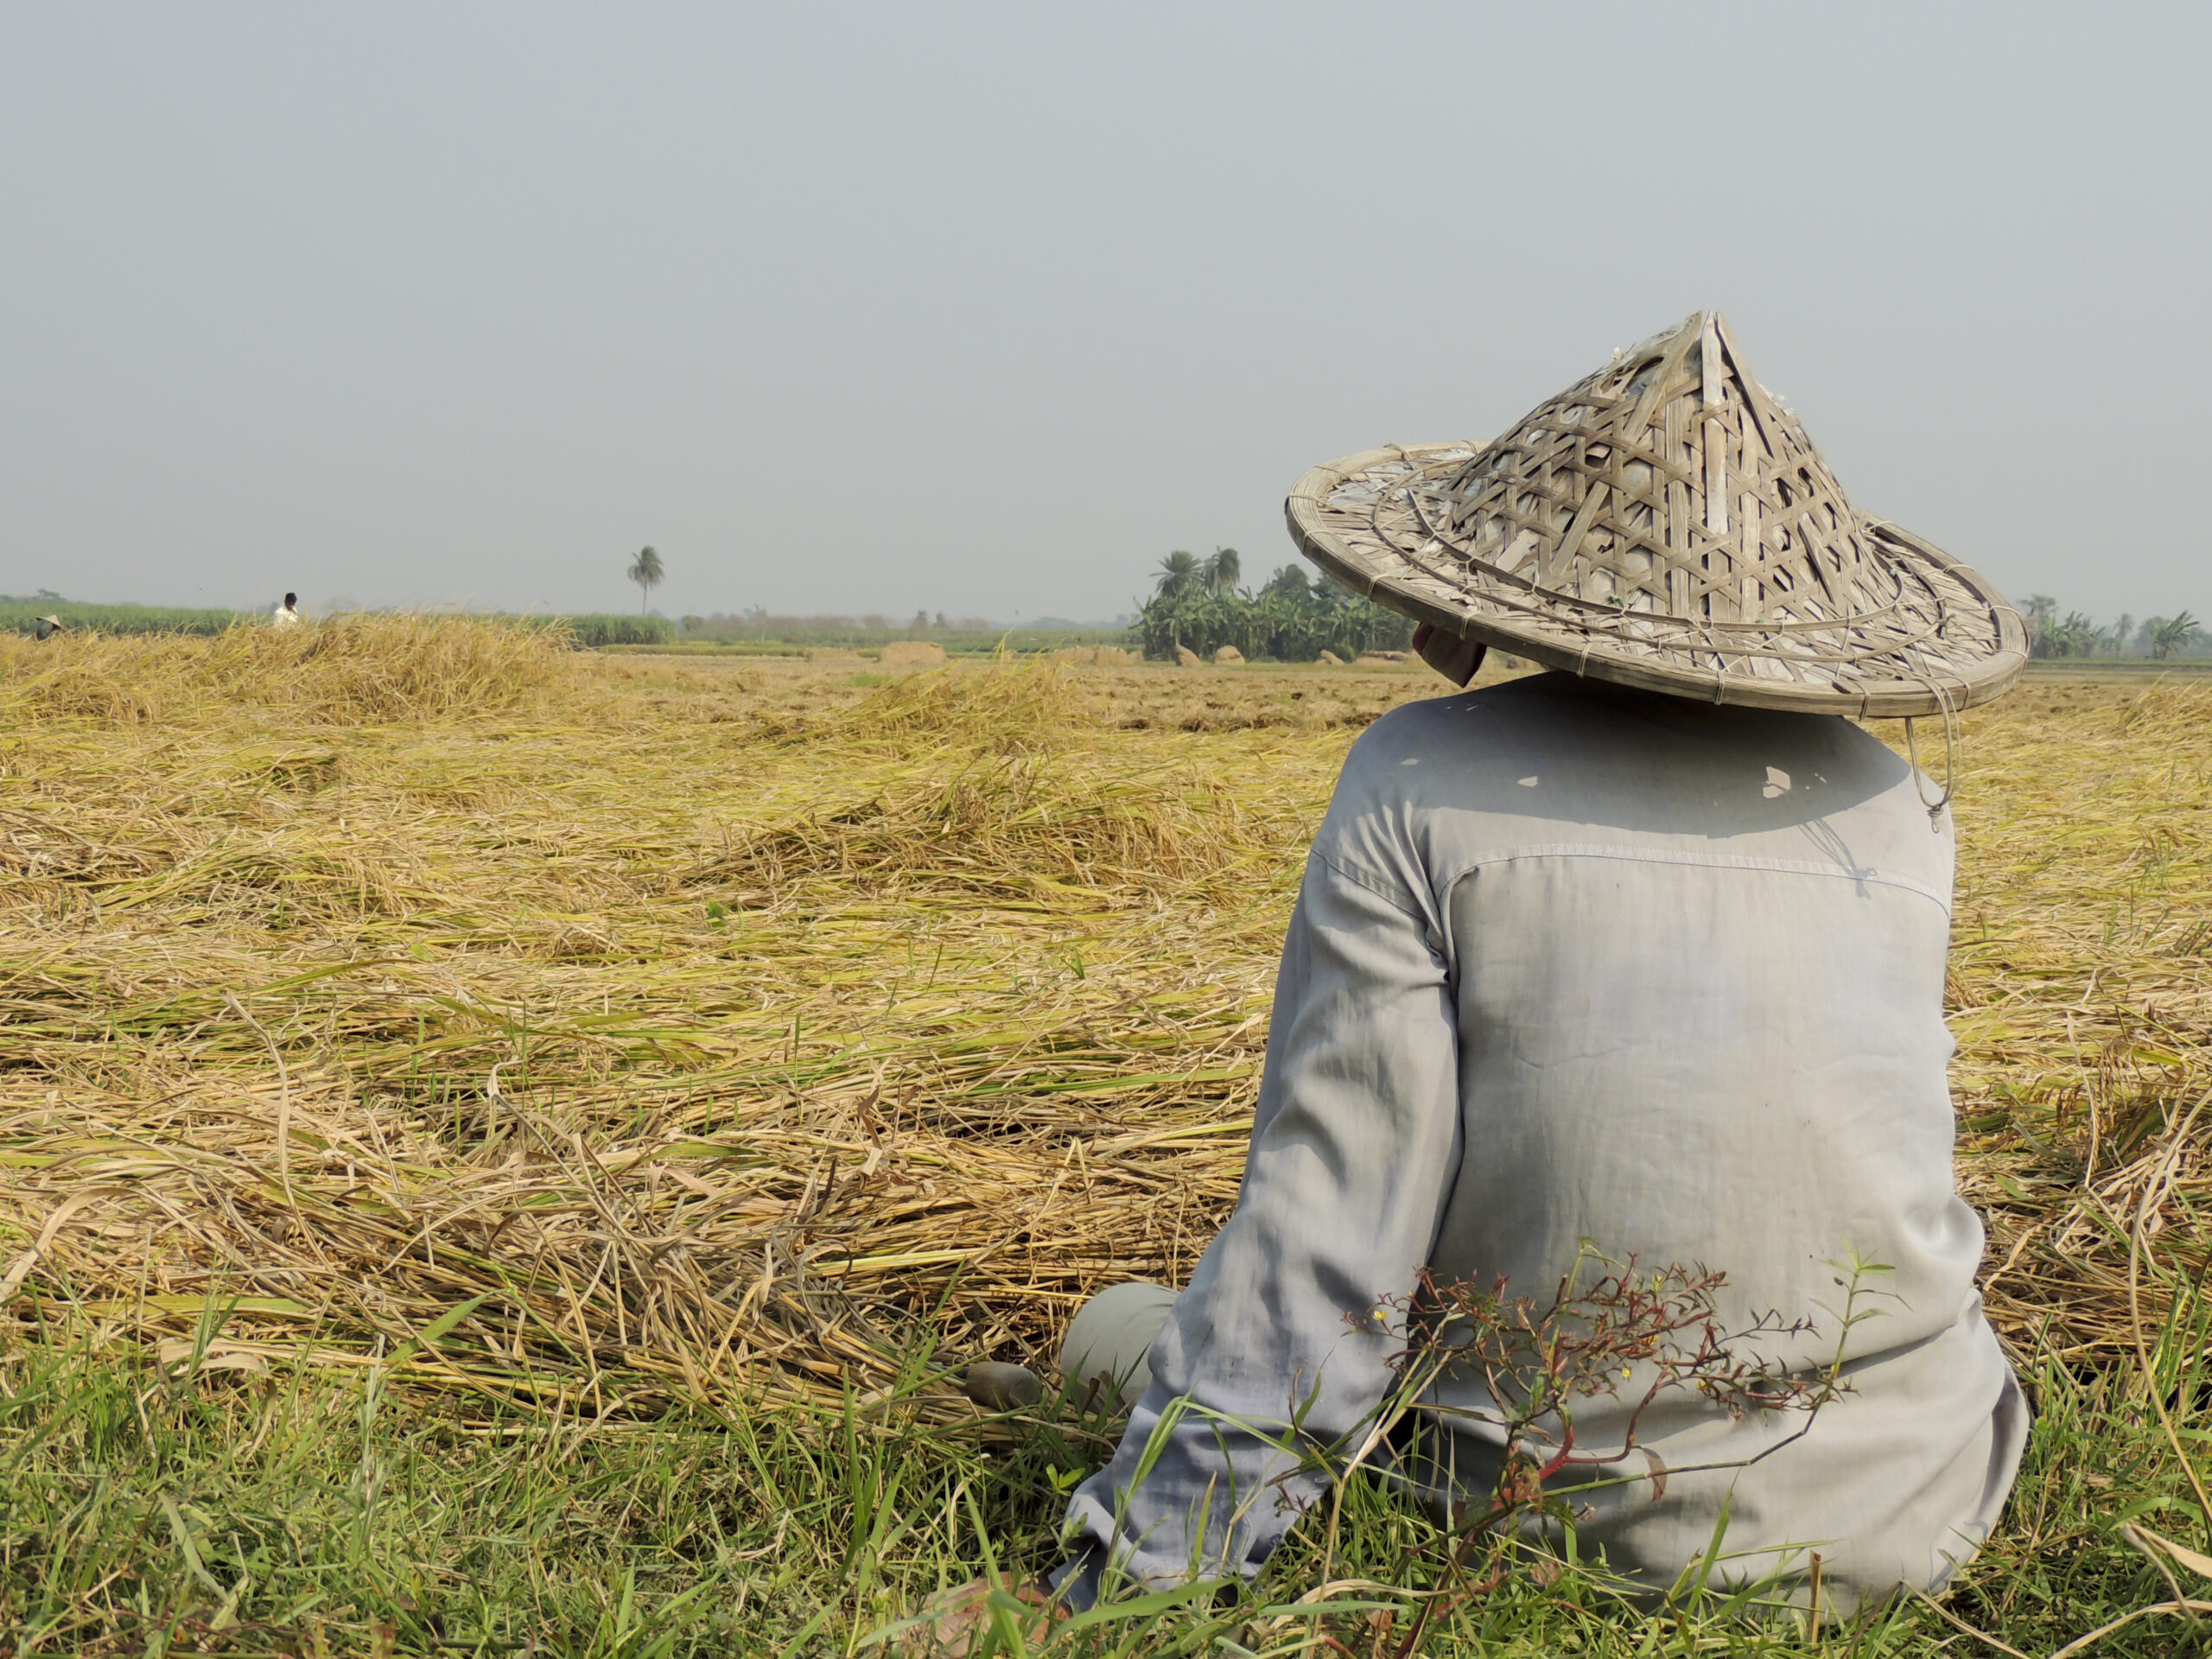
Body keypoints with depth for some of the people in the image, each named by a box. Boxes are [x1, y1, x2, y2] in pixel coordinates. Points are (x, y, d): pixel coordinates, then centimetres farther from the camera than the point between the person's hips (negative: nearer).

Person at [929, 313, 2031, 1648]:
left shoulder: (1424, 784, -11)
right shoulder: (1899, 805, 1)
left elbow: (1326, 1233, -17)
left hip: (1585, 1528, -3)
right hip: (1924, 1520, 4)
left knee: (1127, 1326, 21)